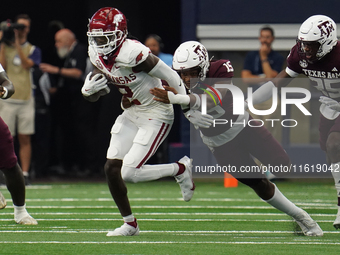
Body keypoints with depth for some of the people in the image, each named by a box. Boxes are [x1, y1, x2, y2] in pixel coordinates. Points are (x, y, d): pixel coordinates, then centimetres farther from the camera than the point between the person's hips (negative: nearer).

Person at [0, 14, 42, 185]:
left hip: (26, 99, 1)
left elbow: (27, 64, -9)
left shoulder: (33, 50, 10)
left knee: (25, 139, 0)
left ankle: (24, 173, 3)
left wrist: (17, 44, -12)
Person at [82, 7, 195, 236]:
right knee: (111, 168, 1)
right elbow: (93, 96, 6)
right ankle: (130, 224, 17)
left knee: (130, 173, -13)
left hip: (156, 116, -8)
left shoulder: (132, 54, -28)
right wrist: (89, 89, -19)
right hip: (132, 114, 8)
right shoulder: (98, 55, -2)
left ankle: (181, 169, 10)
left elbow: (170, 77, -21)